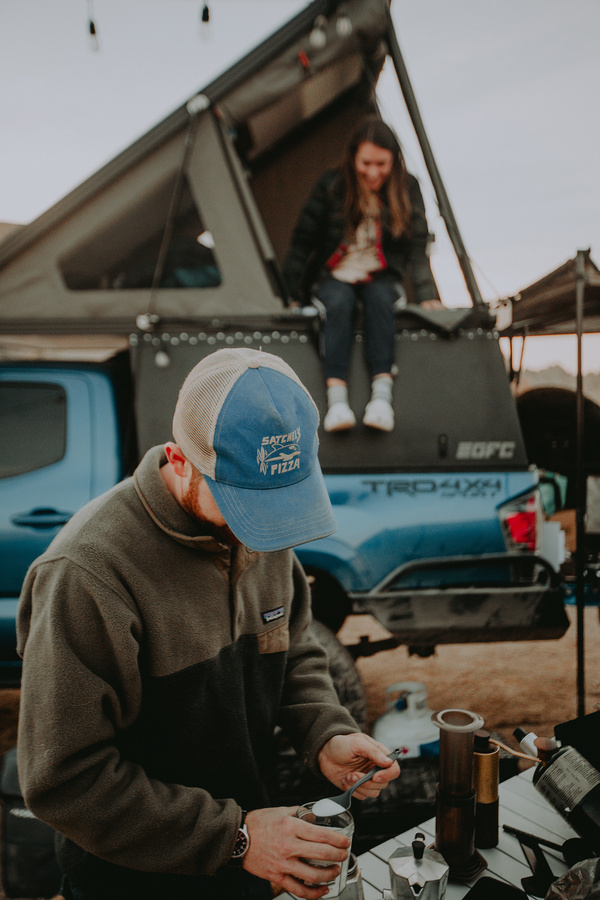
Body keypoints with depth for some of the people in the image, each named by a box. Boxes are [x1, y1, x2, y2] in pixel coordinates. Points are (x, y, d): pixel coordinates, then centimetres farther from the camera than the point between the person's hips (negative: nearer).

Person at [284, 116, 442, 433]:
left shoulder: (407, 189, -1)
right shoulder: (331, 186, -6)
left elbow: (417, 248, -5)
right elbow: (302, 241, -2)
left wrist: (427, 297, -17)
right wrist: (292, 294, -9)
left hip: (381, 278, 1)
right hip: (334, 278, -1)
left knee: (379, 298, -33)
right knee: (339, 302, -34)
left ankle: (382, 394, -43)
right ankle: (336, 398, -46)